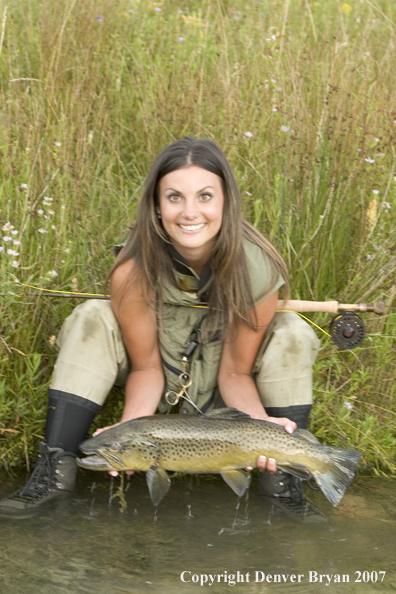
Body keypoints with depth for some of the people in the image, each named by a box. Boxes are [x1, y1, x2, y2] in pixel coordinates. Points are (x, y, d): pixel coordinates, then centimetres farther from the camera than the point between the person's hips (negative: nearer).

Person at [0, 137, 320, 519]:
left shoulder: (257, 270, -29)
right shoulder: (133, 270, -29)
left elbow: (236, 372, -20)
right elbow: (146, 367, -21)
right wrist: (130, 428, -39)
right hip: (159, 391, 0)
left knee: (292, 334, -25)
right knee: (91, 319, -24)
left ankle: (280, 477, -17)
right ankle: (56, 468, -25)